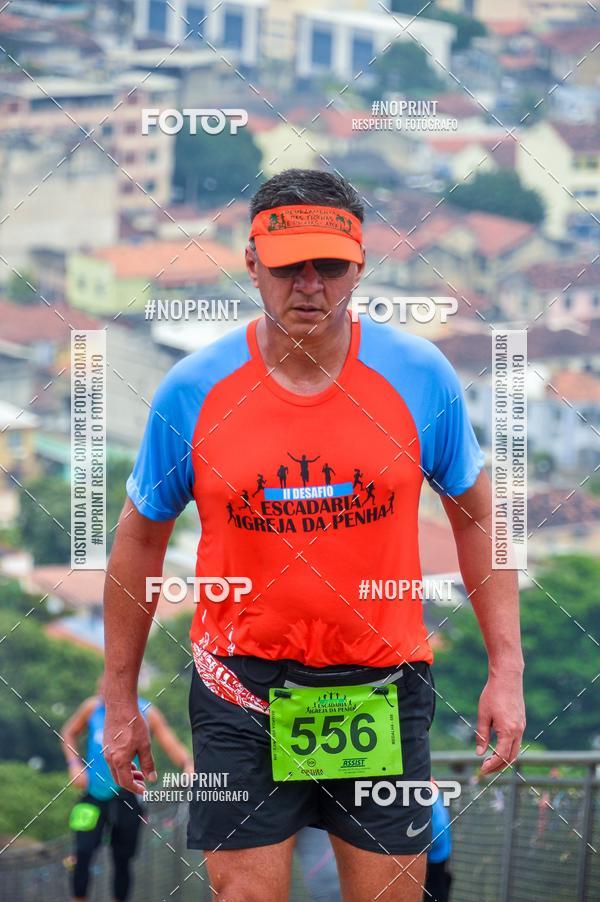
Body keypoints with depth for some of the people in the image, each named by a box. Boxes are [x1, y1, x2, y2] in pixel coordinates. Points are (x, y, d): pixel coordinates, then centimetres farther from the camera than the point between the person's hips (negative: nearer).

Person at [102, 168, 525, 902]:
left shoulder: (420, 375, -5)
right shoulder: (192, 391, -7)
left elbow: (476, 517, 7)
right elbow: (140, 540, 6)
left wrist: (506, 669, 1)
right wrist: (120, 700, 9)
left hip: (384, 686, 1)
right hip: (241, 684, -1)